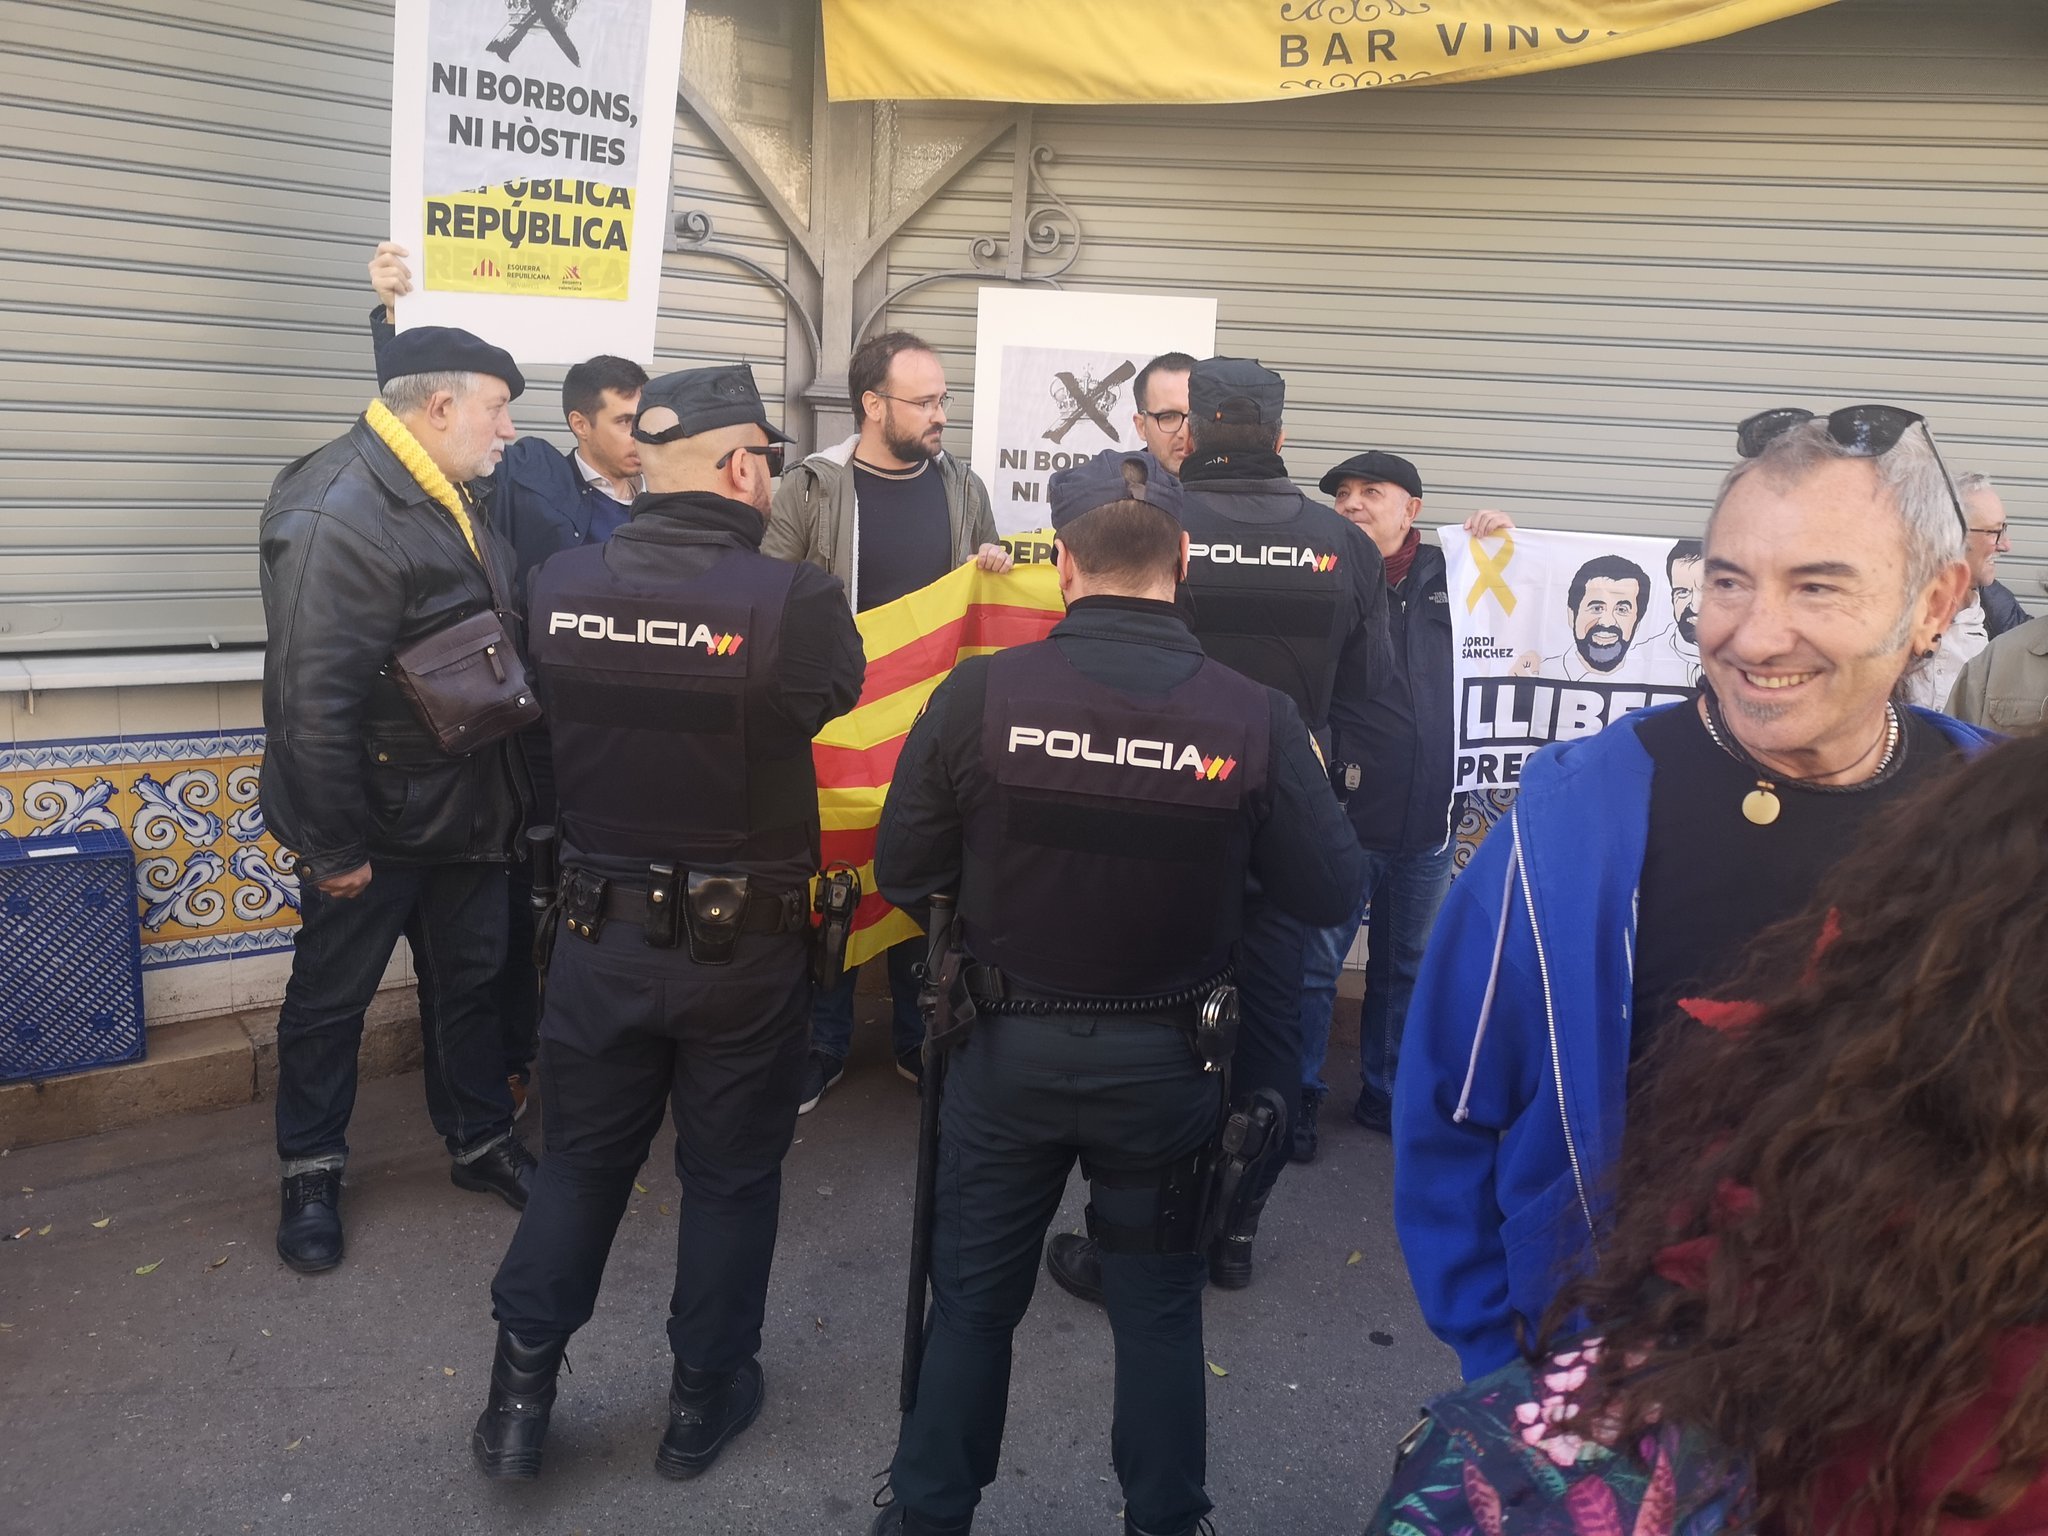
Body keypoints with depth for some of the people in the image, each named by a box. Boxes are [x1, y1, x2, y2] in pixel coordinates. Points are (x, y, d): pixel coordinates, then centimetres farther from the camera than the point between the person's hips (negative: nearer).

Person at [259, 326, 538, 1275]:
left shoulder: (450, 494, 6)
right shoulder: (339, 513, -25)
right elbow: (311, 699, -27)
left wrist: (505, 795, 13)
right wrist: (333, 847, -23)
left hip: (467, 805, 9)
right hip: (376, 820, -8)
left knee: (468, 978, 20)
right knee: (332, 994, 11)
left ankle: (481, 1141, 37)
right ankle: (311, 1174, 28)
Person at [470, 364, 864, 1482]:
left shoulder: (557, 585, -8)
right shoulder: (793, 601, -22)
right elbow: (841, 691, -2)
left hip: (599, 934, 3)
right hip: (745, 947, -3)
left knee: (580, 1160, 20)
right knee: (731, 1176, 16)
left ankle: (518, 1394, 27)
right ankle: (704, 1400, 31)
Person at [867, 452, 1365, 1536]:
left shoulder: (978, 696, -18)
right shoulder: (1255, 718, -16)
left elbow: (901, 876, -9)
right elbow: (1330, 892, -8)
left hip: (1008, 1049, 0)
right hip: (1166, 1061, 1)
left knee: (973, 1296, 18)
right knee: (1156, 1302, 20)